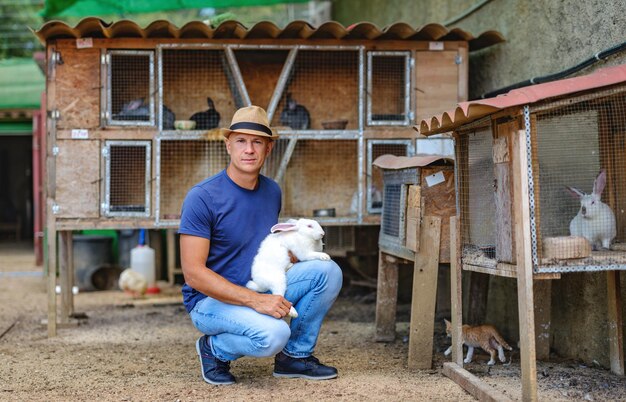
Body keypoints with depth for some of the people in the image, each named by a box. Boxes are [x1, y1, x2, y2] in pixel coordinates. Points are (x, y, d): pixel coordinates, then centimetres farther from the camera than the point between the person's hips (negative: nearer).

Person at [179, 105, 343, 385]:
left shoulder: (272, 191, 4)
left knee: (328, 272, -12)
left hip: (260, 288, 7)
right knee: (273, 334, -34)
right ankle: (214, 348, -2)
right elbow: (193, 273, -22)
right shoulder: (202, 197, -18)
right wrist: (255, 300, -28)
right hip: (210, 299, -7)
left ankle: (295, 356, 4)